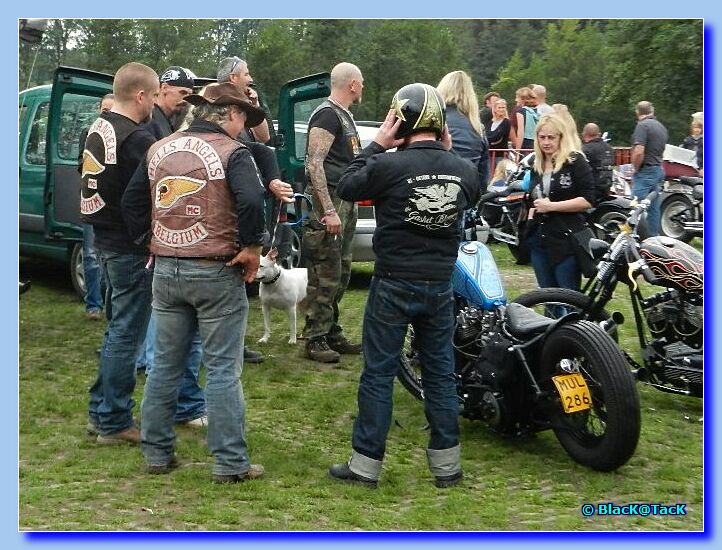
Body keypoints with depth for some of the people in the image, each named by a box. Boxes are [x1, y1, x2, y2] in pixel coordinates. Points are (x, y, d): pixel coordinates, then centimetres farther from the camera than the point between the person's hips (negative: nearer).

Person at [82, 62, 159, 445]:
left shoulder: (99, 128, 9)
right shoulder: (137, 139, -20)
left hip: (107, 240, 9)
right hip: (132, 248, -9)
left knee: (117, 329, 20)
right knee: (126, 335, 1)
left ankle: (100, 411, 28)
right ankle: (114, 424, 10)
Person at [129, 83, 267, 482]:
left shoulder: (159, 149, 9)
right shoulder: (232, 152, -9)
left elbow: (131, 201, 13)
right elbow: (250, 200, -24)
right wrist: (251, 246, -12)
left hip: (166, 270, 5)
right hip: (216, 272, -5)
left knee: (165, 365, 15)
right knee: (223, 370, 1)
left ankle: (156, 453, 22)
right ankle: (230, 463, 6)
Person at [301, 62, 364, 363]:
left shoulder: (345, 115, 19)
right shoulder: (326, 115, -12)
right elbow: (314, 163, -20)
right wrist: (328, 211, -25)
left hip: (347, 202, 10)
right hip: (330, 200, -10)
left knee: (341, 273, 14)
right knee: (325, 276, -8)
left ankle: (332, 333, 23)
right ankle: (315, 339, -2)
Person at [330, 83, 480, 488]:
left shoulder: (389, 165, -16)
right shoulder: (464, 170, -2)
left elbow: (347, 188, 0)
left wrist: (376, 145, 3)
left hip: (394, 285, -4)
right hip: (440, 286, 4)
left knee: (379, 374, 4)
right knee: (440, 372, 13)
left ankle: (366, 464, 11)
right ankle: (448, 465, 19)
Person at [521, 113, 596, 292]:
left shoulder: (575, 161, -4)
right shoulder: (536, 166, 17)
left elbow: (587, 200, -14)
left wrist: (551, 206, -16)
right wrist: (529, 223, 16)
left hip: (566, 241, -7)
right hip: (539, 241, 7)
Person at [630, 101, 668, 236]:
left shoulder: (642, 125, -14)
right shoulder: (661, 126, 15)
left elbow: (638, 152, -23)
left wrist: (636, 168, -9)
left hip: (645, 171, -9)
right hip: (658, 170, 9)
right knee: (653, 207, 12)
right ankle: (654, 236, 16)